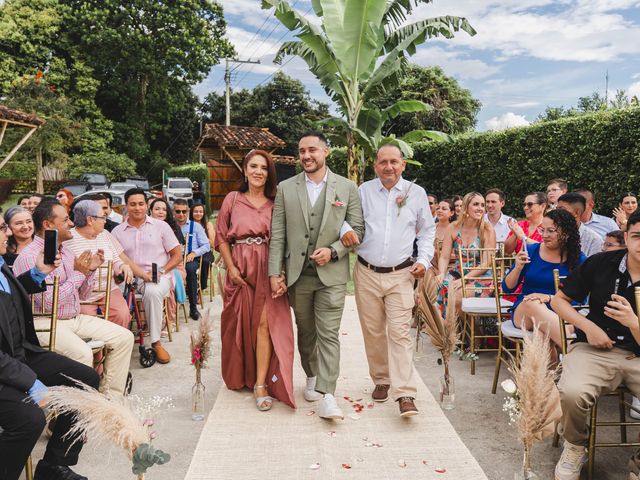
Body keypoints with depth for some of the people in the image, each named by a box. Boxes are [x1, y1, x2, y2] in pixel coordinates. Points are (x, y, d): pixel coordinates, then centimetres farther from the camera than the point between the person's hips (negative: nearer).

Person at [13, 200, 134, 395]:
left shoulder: (65, 251, 11)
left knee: (124, 338, -4)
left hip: (76, 318, 8)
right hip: (46, 323, -8)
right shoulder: (30, 256, -13)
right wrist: (78, 273, -15)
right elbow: (48, 302, -20)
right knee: (83, 353, -33)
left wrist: (90, 270, -1)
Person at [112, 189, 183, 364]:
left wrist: (161, 271, -10)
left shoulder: (160, 226, 9)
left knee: (152, 292, -37)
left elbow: (177, 255, 8)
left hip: (159, 277, -2)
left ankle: (156, 342, -23)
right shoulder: (117, 232, 14)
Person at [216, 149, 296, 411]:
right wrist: (231, 267, -5)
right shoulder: (232, 199, 5)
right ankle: (241, 377, 30)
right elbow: (221, 236, 5)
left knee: (264, 323, -8)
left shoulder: (276, 203, 5)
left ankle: (261, 384, -1)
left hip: (267, 269, -1)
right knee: (240, 324, 10)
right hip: (240, 270, 1)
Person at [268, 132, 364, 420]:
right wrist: (275, 273, -4)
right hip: (297, 274, 2)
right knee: (305, 331, 16)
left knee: (328, 334, -6)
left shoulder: (347, 188, 2)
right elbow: (277, 235, 2)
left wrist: (333, 251, -13)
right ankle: (312, 377, 35)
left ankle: (326, 395, -3)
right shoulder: (286, 188, 5)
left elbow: (358, 229, 3)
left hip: (331, 274, -2)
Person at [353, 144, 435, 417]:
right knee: (373, 332, 9)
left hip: (400, 274, -1)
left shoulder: (416, 193, 5)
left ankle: (405, 394, -6)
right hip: (367, 273, 1)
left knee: (399, 332, -7)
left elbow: (427, 230, 13)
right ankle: (381, 380, 27)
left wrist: (424, 260, 0)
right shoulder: (363, 191, 3)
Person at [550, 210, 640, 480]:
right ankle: (575, 447, 2)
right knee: (572, 394, -33)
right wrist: (588, 326, -6)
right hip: (594, 349, -1)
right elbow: (559, 300, 9)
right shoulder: (601, 264, 0)